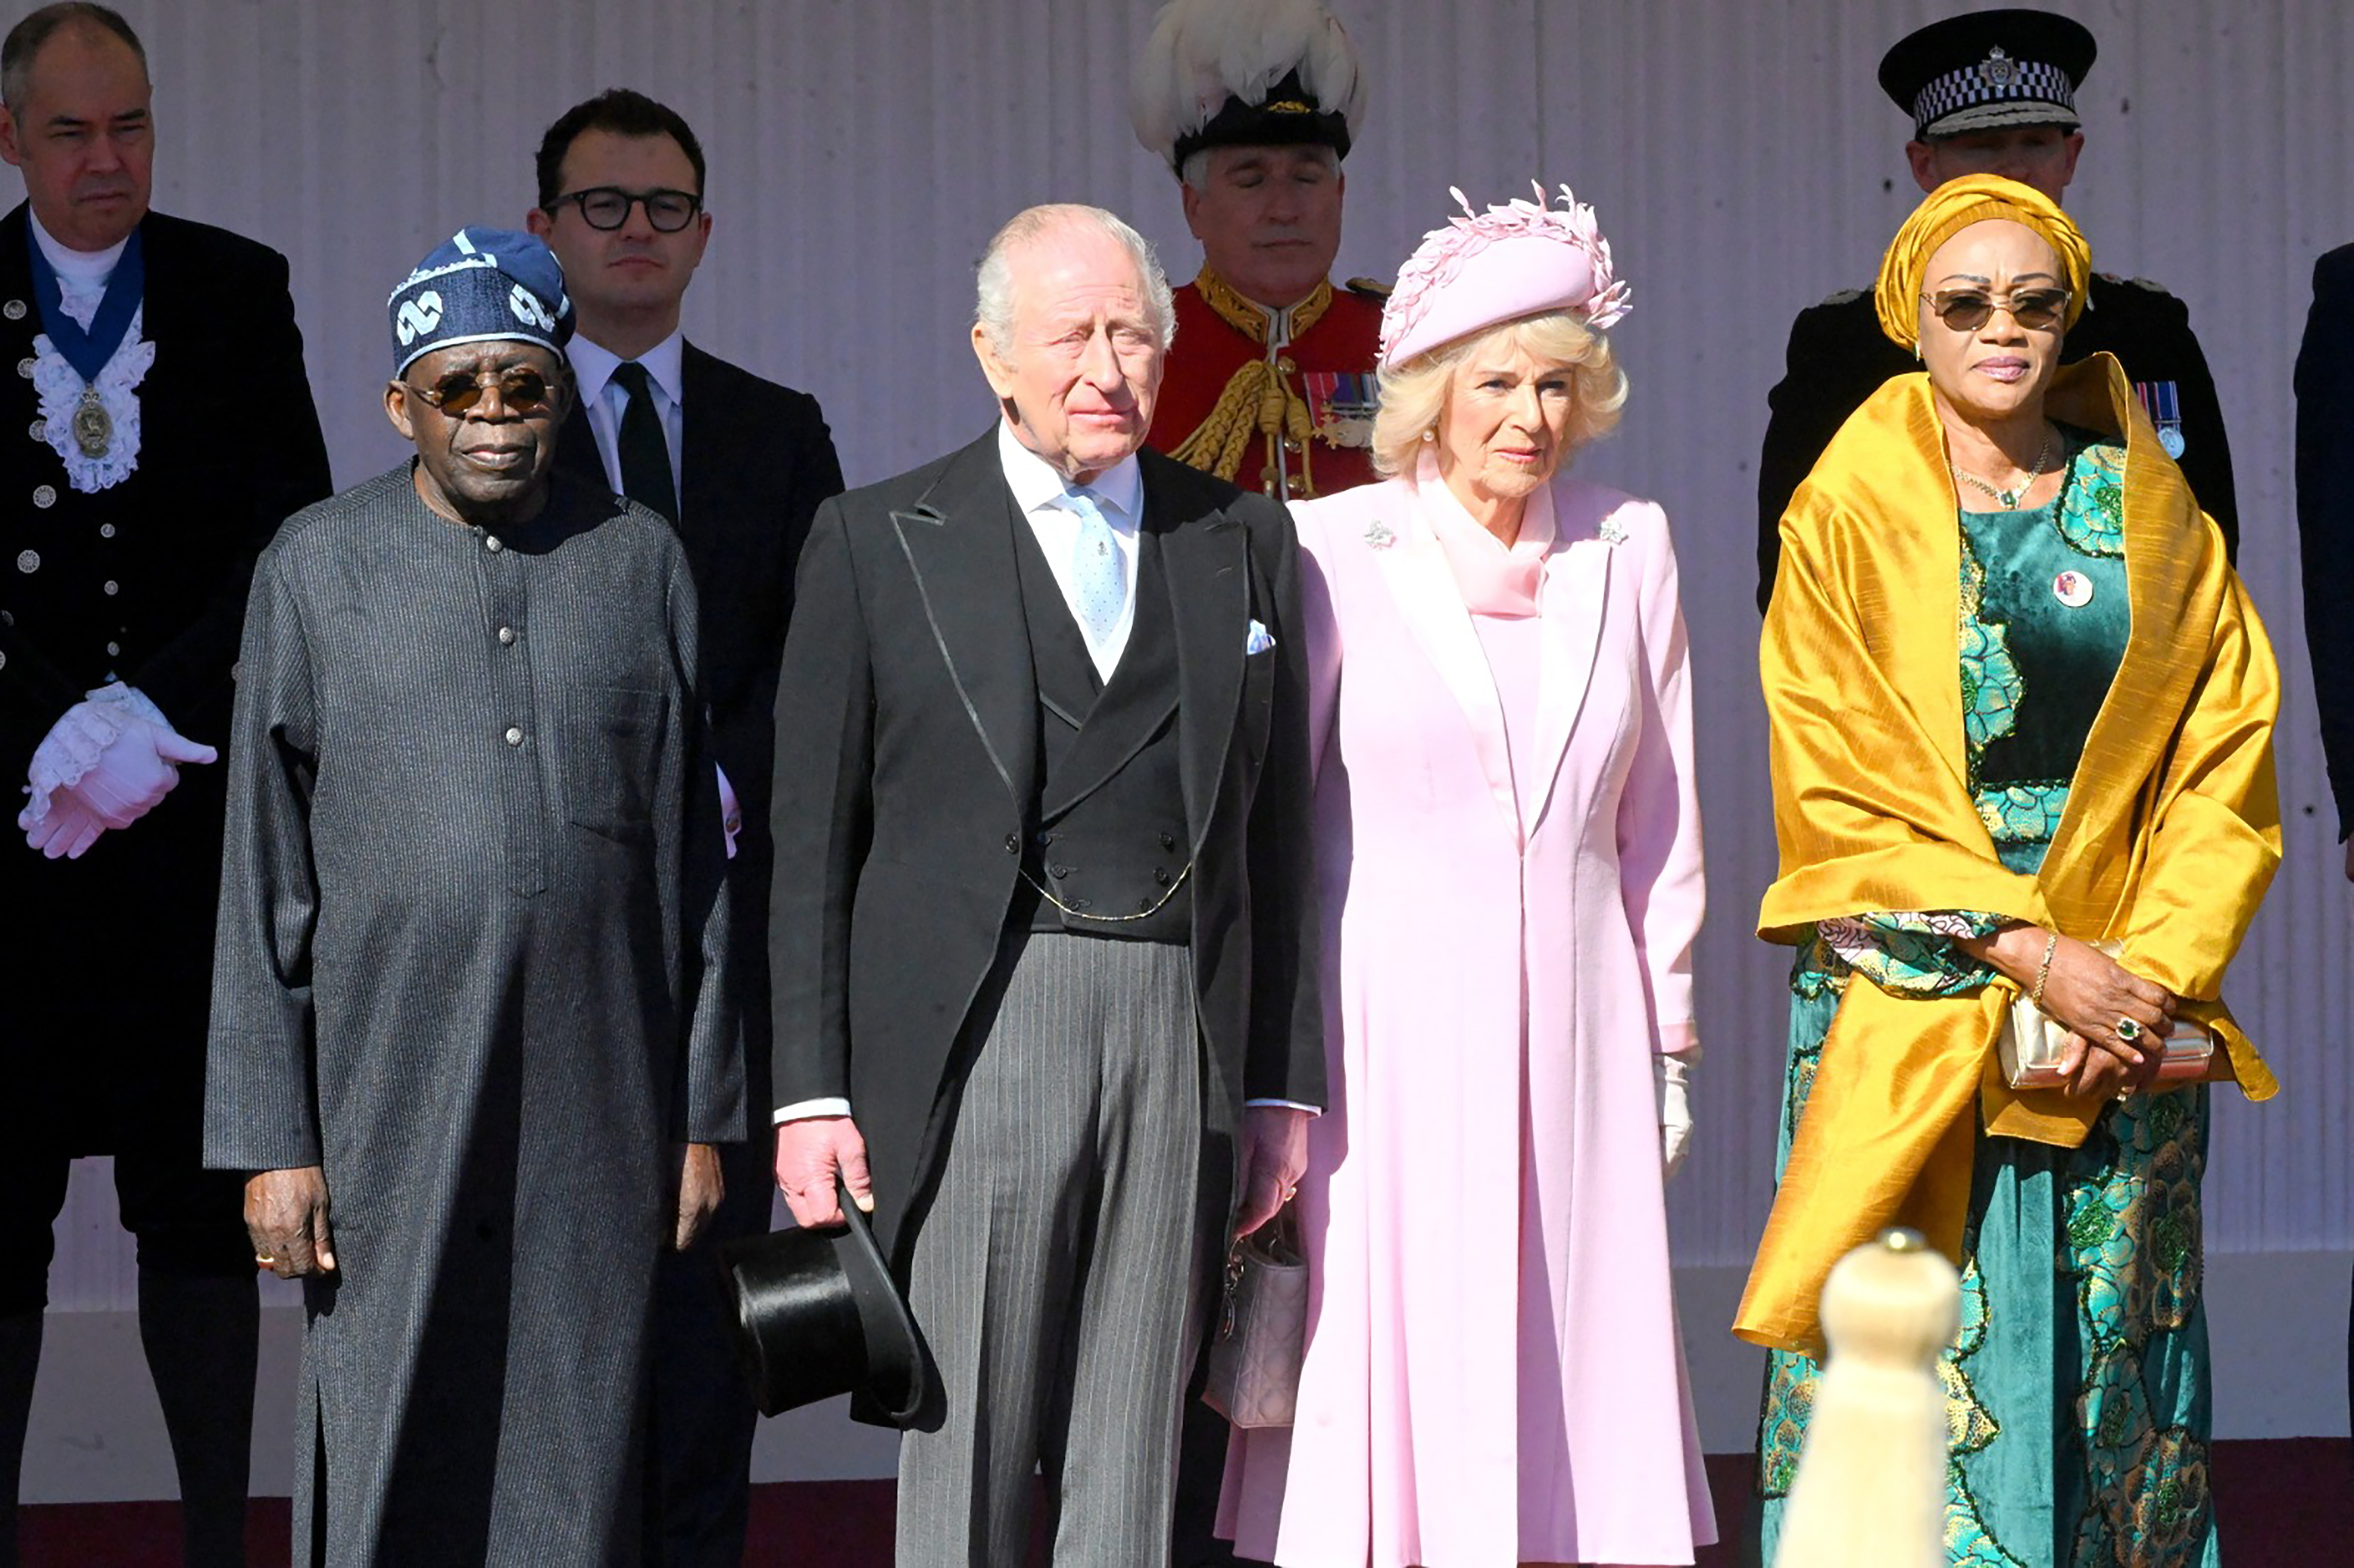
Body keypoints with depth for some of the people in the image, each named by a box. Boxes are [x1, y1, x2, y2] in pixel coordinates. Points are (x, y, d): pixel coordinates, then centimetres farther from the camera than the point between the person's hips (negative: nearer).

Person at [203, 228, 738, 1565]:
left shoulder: (641, 561, 8)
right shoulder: (317, 567, 5)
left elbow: (696, 862, 10)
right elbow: (262, 881, 4)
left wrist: (705, 1116, 6)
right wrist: (271, 1141, -2)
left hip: (598, 1116, 1)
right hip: (387, 1112, -1)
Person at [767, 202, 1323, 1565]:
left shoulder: (1245, 543, 12)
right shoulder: (878, 542, 5)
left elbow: (1278, 838, 13)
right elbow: (812, 843, 3)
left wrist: (1286, 1089, 8)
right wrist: (813, 1092, -4)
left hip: (1187, 1043, 3)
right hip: (979, 1032, -2)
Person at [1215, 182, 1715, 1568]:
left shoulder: (1629, 551, 8)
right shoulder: (1336, 553, -2)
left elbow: (1659, 816, 13)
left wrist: (1669, 1042, 13)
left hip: (1570, 1018, 3)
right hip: (1387, 1022, -3)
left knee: (1572, 1365, -1)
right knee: (1390, 1364, -5)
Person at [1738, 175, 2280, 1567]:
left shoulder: (2154, 512, 9)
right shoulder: (1848, 516, 2)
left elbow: (2225, 765, 5)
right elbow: (1843, 785, -5)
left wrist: (2153, 969, -9)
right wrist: (2029, 953, -13)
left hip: (2132, 982, 2)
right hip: (1912, 996, -2)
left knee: (2111, 1360, 3)